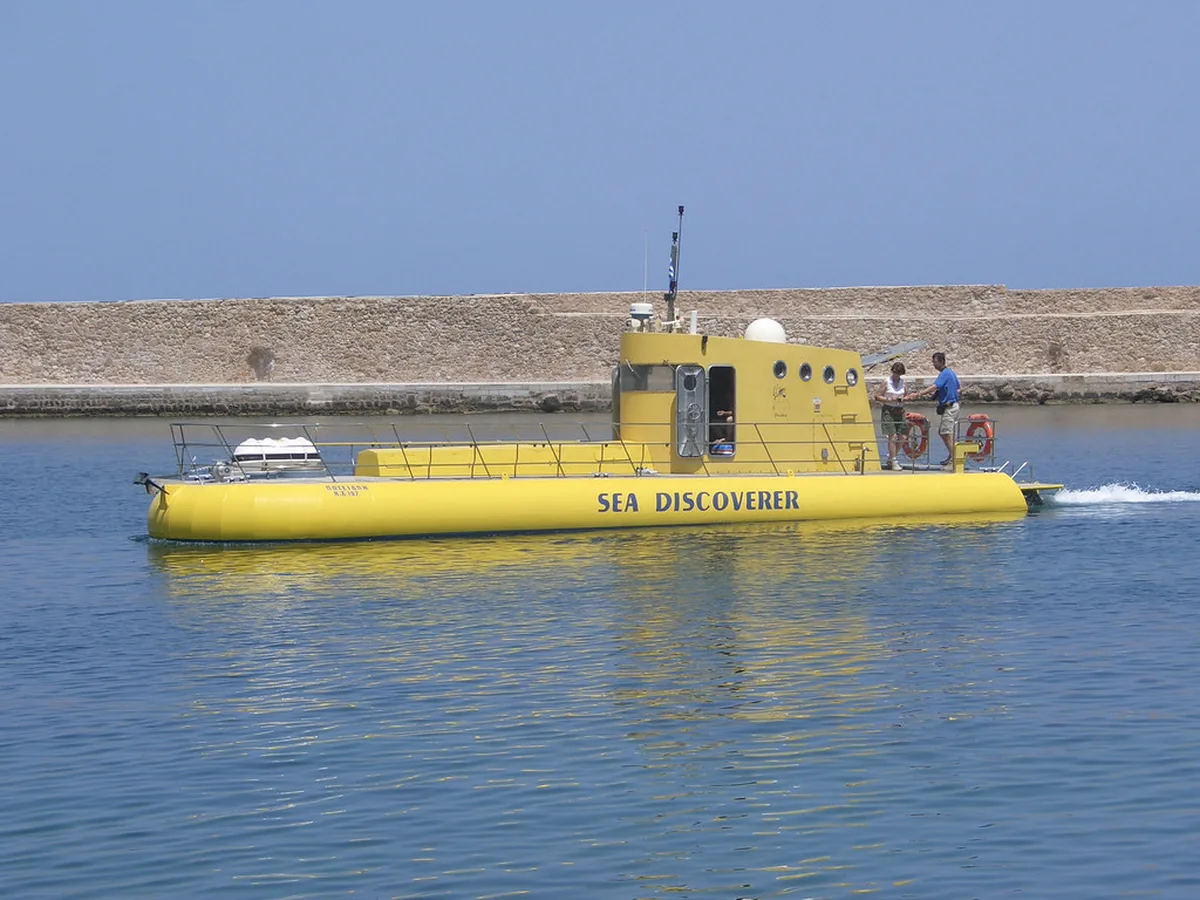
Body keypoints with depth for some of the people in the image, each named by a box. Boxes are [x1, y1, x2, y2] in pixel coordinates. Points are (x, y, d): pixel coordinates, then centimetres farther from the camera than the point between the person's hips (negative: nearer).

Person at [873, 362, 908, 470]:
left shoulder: (902, 381, 9)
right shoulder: (886, 382, -4)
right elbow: (877, 396, -4)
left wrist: (902, 398, -4)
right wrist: (890, 399, -17)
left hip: (900, 411, 5)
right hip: (888, 411, -5)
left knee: (902, 437, 2)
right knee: (892, 436, -13)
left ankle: (890, 459, 19)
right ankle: (893, 462, -7)